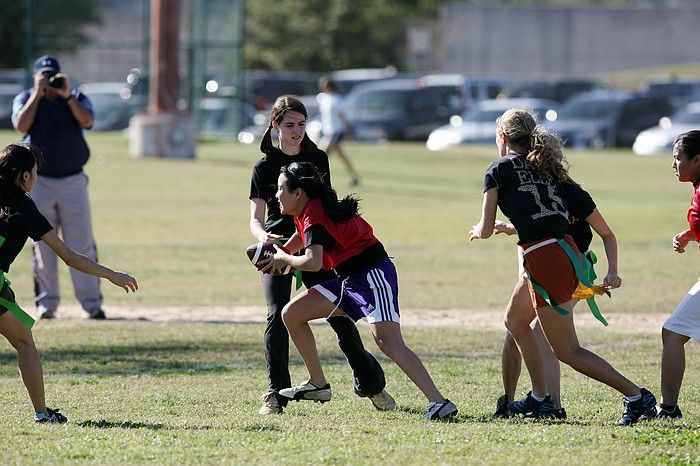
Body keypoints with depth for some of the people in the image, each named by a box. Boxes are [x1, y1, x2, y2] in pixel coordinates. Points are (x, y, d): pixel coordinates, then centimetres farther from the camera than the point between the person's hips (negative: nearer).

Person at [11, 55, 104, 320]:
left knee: (82, 245, -3)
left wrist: (66, 95, -18)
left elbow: (87, 121, -14)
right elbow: (21, 125, -15)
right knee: (42, 245, 2)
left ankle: (92, 304, -2)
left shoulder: (77, 99, 6)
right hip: (39, 183, 0)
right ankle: (47, 303, 9)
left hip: (73, 181, 0)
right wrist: (38, 94, -14)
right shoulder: (25, 99, 5)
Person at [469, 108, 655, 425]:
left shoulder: (499, 170, -1)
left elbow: (486, 230, 0)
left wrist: (477, 231, 24)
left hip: (545, 261, -8)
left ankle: (635, 395, -8)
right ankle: (540, 397, 29)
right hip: (567, 251, 8)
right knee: (516, 323, 25)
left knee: (567, 351, -2)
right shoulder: (545, 166, 17)